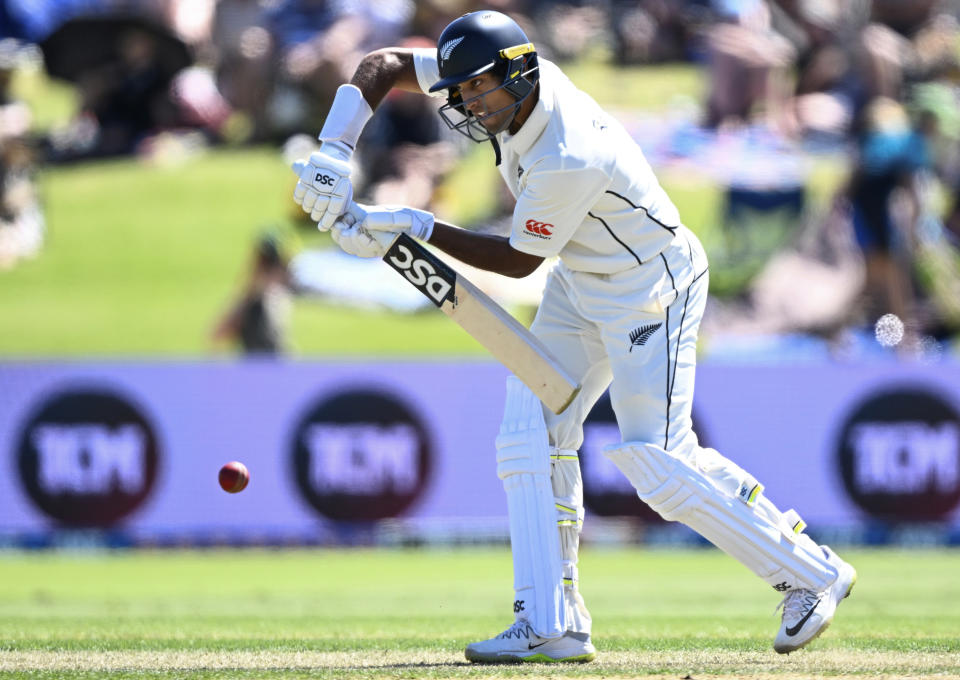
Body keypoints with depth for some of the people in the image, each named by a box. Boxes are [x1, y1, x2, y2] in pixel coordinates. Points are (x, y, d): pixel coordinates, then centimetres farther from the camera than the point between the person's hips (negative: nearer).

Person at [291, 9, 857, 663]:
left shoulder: (568, 160, -35)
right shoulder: (508, 81, -12)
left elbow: (518, 260, -21)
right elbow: (382, 66, -7)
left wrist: (416, 227, -21)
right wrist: (334, 153, -20)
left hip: (651, 286, -9)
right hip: (581, 285, 9)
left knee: (657, 461, -12)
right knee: (531, 434, -1)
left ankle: (813, 574, 2)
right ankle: (552, 625, -1)